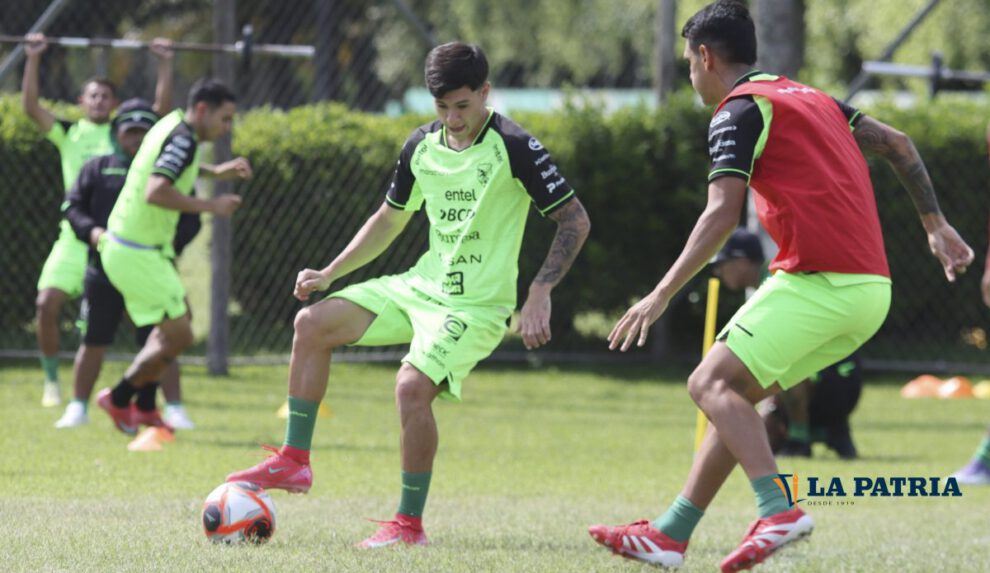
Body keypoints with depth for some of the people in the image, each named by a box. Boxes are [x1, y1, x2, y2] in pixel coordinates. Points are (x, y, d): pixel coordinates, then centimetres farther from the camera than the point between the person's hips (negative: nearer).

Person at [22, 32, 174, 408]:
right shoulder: (68, 134, 9)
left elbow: (162, 108, 1)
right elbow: (30, 106, 0)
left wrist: (165, 65, -2)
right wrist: (33, 59, -5)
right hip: (75, 236, 0)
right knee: (47, 304, -13)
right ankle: (51, 380, 2)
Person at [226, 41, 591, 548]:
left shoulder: (514, 148, -15)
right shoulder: (422, 145, 5)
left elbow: (575, 220, -14)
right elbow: (390, 219, 20)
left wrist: (539, 295, -23)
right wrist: (330, 274, 12)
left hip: (477, 306, -7)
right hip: (421, 286, 7)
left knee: (411, 385, -27)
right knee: (313, 323, 0)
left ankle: (409, 524, -13)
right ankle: (294, 461, 5)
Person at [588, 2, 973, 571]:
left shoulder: (740, 110, -4)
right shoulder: (809, 97, 23)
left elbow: (722, 214, -15)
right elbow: (897, 143, 24)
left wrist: (662, 295, -16)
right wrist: (936, 224, 26)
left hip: (820, 281, -9)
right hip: (872, 287, 9)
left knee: (712, 383, -11)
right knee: (734, 393, 13)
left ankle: (779, 508, -29)